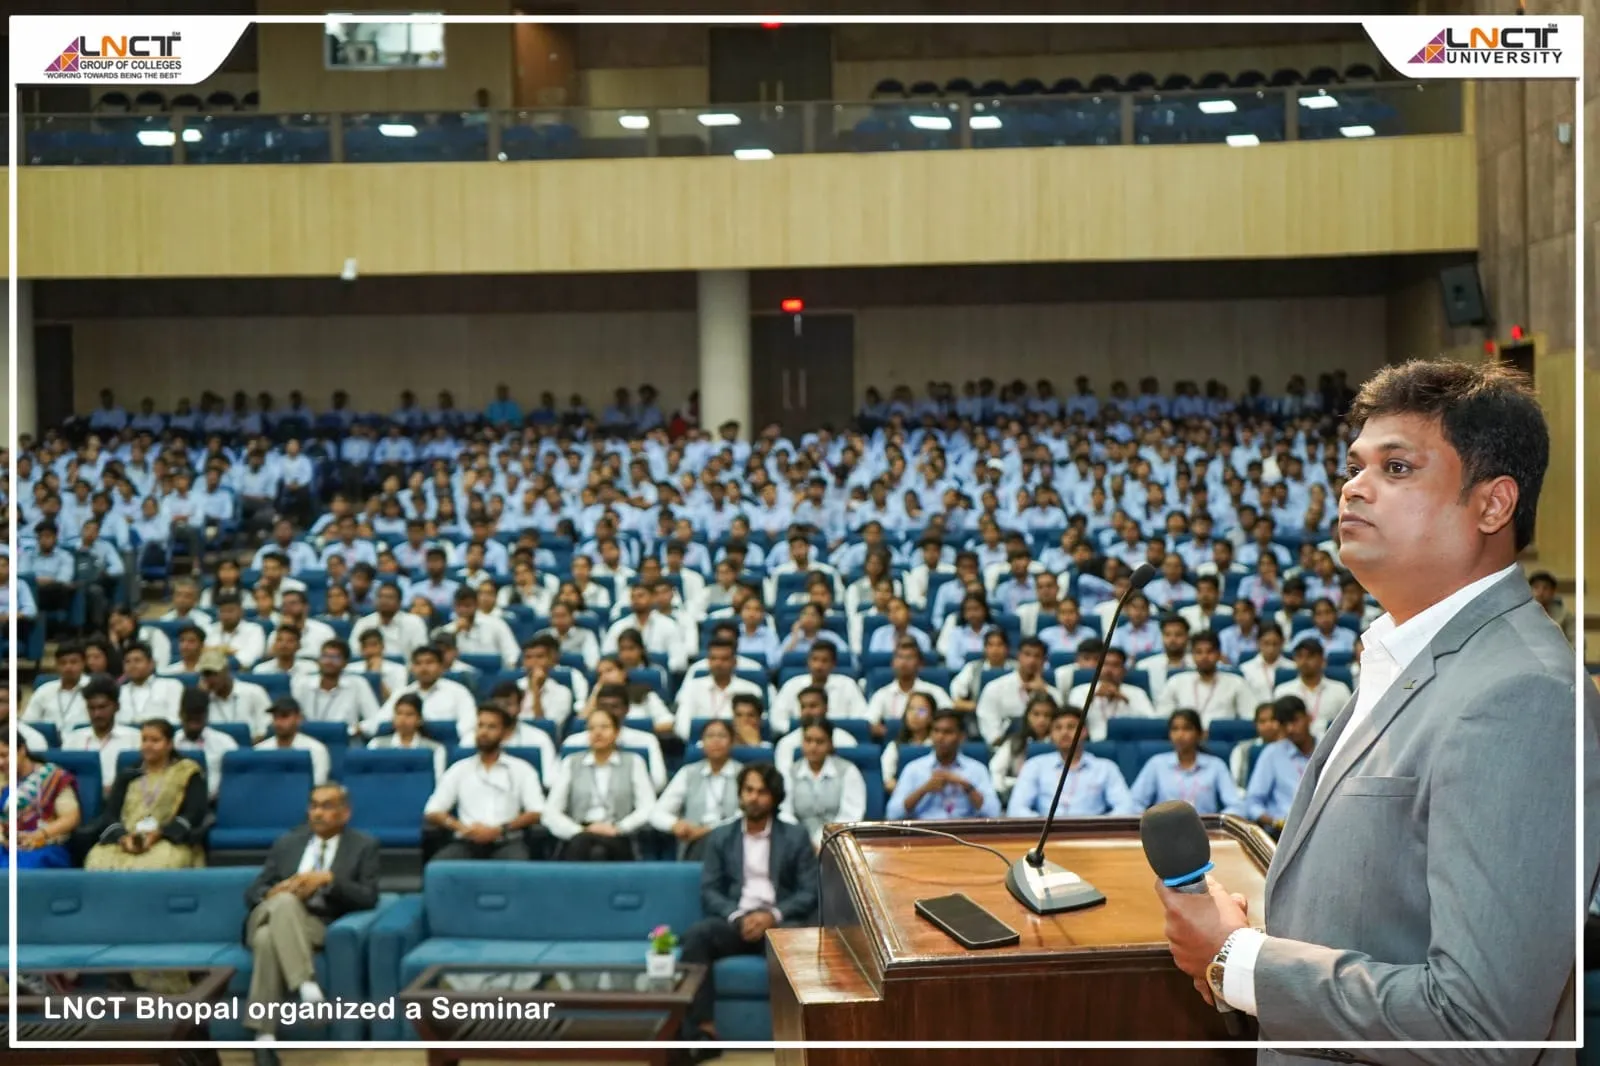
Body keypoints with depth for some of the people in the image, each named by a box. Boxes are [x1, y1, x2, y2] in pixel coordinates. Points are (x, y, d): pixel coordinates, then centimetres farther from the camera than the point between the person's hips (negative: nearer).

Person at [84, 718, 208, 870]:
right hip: (127, 841, 4)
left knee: (156, 865, -40)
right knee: (100, 862, -31)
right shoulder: (127, 776, 24)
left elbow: (195, 814, 0)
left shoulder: (187, 772, 13)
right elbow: (109, 814, 11)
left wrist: (158, 834, -16)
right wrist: (123, 837, -12)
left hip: (170, 841, -3)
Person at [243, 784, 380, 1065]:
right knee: (286, 901, -37)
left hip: (316, 924, -2)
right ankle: (306, 985, -49)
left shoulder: (364, 845, 13)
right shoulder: (287, 842, 23)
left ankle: (263, 1039, -38)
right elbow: (252, 892, 17)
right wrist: (272, 893, -8)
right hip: (271, 915, 2)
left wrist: (328, 879, -15)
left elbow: (368, 898, 0)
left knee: (270, 939, -38)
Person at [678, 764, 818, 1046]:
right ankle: (702, 1030, -30)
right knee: (696, 934, -29)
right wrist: (738, 916, -14)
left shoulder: (796, 837, 10)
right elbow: (709, 891, 6)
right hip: (734, 920, 2)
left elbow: (809, 892, 2)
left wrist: (773, 915, -15)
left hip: (779, 921, -2)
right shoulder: (720, 837, 15)